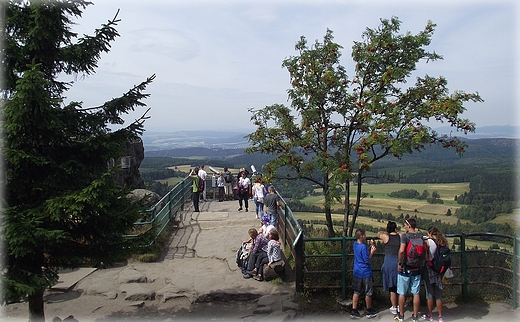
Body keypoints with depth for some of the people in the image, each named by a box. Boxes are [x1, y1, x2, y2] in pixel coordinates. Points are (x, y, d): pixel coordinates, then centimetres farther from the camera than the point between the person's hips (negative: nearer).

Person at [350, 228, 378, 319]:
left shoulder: (355, 244, 3)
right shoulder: (363, 247, -22)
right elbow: (367, 260, -18)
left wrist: (371, 246, 6)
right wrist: (372, 252, -8)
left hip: (356, 272, 7)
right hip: (365, 273, -7)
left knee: (356, 292, 11)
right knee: (368, 293, 9)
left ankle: (354, 311, 12)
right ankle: (369, 311, 22)